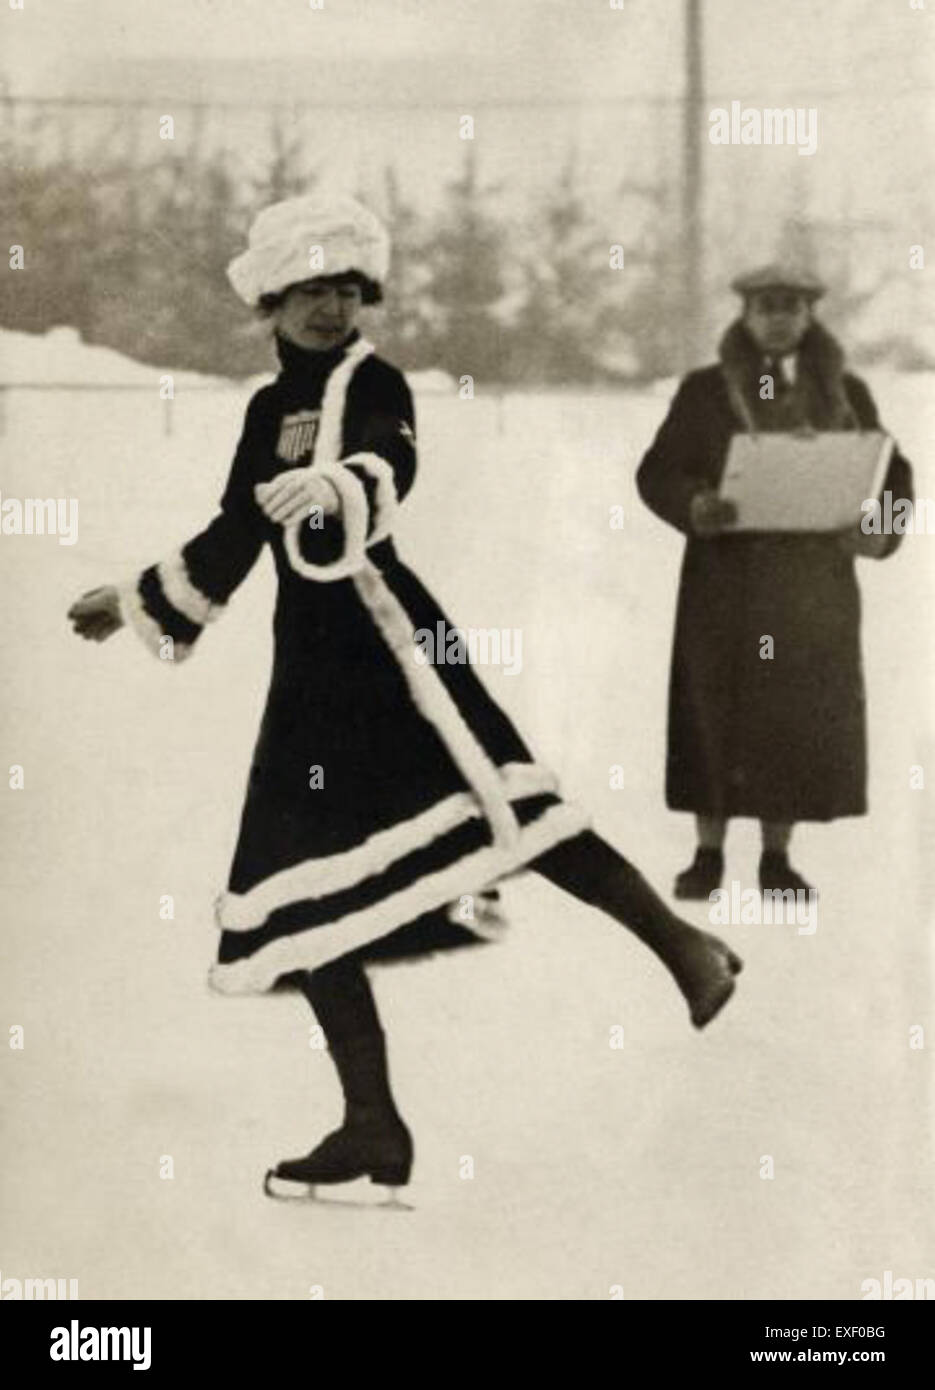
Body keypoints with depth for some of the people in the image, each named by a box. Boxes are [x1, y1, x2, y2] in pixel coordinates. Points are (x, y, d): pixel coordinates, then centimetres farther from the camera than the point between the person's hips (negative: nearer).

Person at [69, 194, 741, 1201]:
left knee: (508, 809, -23)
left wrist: (334, 487, -43)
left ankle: (684, 948, -13)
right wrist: (137, 603, 34)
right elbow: (233, 541, 27)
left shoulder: (369, 382, 0)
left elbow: (391, 464, -22)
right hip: (309, 664, 6)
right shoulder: (270, 409, 18)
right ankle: (373, 1129, 8)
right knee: (303, 886, 2)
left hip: (383, 636, -6)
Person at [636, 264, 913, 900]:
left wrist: (880, 529, -8)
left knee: (800, 719, 1)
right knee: (714, 717, -1)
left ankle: (777, 858, 12)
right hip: (725, 580, -1)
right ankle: (709, 855, 9)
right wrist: (695, 505, -21)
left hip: (815, 584, 2)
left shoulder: (846, 394, 11)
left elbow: (893, 475, 12)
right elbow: (657, 471, 0)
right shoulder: (705, 391, 6)